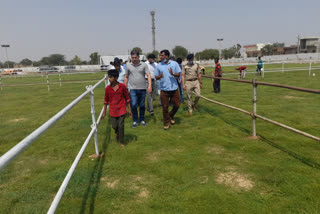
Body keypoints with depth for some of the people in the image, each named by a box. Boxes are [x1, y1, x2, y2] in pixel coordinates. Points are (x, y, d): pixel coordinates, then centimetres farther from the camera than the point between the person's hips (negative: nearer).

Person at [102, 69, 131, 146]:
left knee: (121, 126, -2)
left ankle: (122, 141, 17)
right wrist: (104, 112, 7)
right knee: (114, 126, 8)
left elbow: (127, 98, 0)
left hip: (121, 110, -2)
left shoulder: (122, 86, -8)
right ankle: (117, 133, 44)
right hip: (113, 111, 2)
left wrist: (129, 109, 1)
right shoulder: (108, 88, -3)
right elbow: (106, 101, 5)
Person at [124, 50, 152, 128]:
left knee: (142, 105, 9)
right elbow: (126, 77, 11)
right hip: (133, 89, 0)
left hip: (142, 89, 0)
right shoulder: (128, 66, 5)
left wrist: (149, 86, -20)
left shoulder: (144, 65, -1)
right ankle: (135, 121, 12)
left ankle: (142, 120, 26)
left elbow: (148, 75, -7)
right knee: (133, 105, -5)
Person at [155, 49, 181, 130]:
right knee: (165, 107, 3)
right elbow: (156, 77, 5)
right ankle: (167, 122, 18)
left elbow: (179, 74, 2)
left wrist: (173, 74, -20)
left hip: (174, 88, 1)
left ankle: (171, 116, 33)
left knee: (177, 104, 7)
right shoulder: (159, 66, 2)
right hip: (164, 89, 0)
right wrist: (160, 76, -18)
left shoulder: (174, 64, 0)